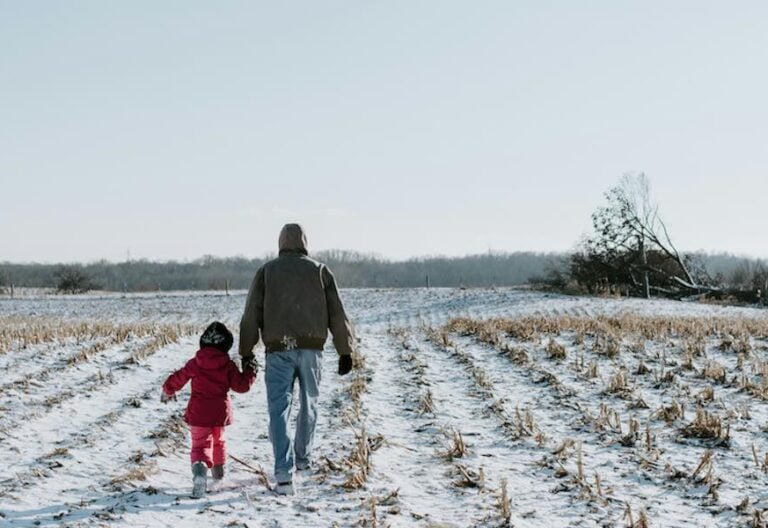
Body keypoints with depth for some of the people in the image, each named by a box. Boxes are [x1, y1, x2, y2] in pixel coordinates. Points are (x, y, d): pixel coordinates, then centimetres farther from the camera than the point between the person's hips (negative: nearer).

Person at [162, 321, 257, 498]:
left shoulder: (195, 363, -3)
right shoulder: (228, 366, -4)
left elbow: (178, 378, 4)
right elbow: (242, 385, -2)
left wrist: (167, 390, 24)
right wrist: (250, 372, 15)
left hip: (198, 412, -2)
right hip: (220, 412, 2)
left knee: (200, 444, -3)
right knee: (218, 439, 27)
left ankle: (200, 468, -33)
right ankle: (218, 469, 44)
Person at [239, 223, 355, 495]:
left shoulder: (266, 271, 6)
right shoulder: (320, 271, 7)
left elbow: (252, 315, 3)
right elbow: (337, 315, 5)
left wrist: (246, 352, 8)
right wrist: (345, 351, 10)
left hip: (278, 350, -1)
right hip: (311, 349, 1)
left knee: (279, 410, -3)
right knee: (308, 404, 21)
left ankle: (284, 473, -15)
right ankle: (303, 457, 35)